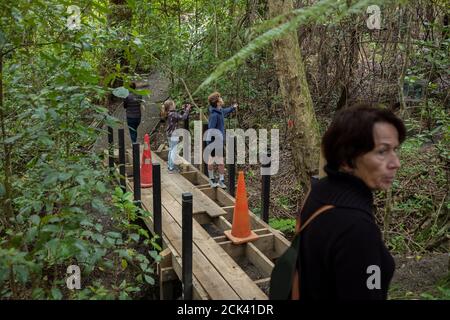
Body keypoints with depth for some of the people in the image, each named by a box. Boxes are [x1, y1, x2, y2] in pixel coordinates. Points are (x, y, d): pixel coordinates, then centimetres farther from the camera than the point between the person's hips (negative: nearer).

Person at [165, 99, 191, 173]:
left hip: (169, 134, 10)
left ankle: (170, 166, 28)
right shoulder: (173, 114, -20)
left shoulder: (170, 113, 7)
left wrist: (183, 109, 16)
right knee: (173, 152, -3)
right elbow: (183, 117, -25)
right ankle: (171, 168, 2)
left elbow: (178, 115, 18)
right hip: (173, 135, -10)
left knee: (171, 151, 18)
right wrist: (187, 109, -14)